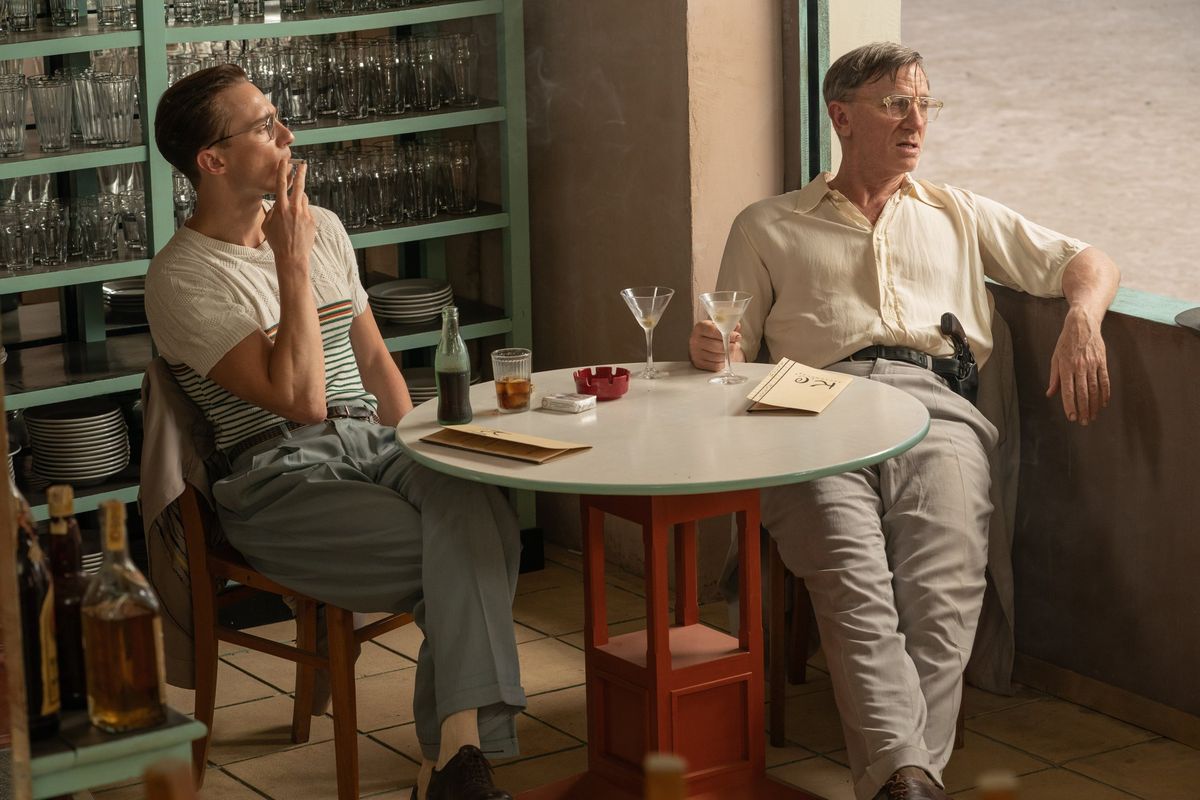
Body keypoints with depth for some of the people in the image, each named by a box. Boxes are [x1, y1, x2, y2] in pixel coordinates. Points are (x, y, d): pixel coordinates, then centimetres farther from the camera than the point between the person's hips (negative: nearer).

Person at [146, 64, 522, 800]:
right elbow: (300, 399, -16)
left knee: (481, 515, -29)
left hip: (375, 443, 6)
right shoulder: (182, 279, -7)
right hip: (280, 477, -6)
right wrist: (292, 265, -14)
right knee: (467, 554, -28)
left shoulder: (322, 228, 16)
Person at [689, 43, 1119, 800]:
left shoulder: (959, 216, 31)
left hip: (935, 407, 2)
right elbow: (734, 352, 24)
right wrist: (710, 350, -2)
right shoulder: (767, 228, 27)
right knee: (856, 591, -32)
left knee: (943, 594, -30)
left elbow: (1090, 263, 28)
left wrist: (1082, 321, 4)